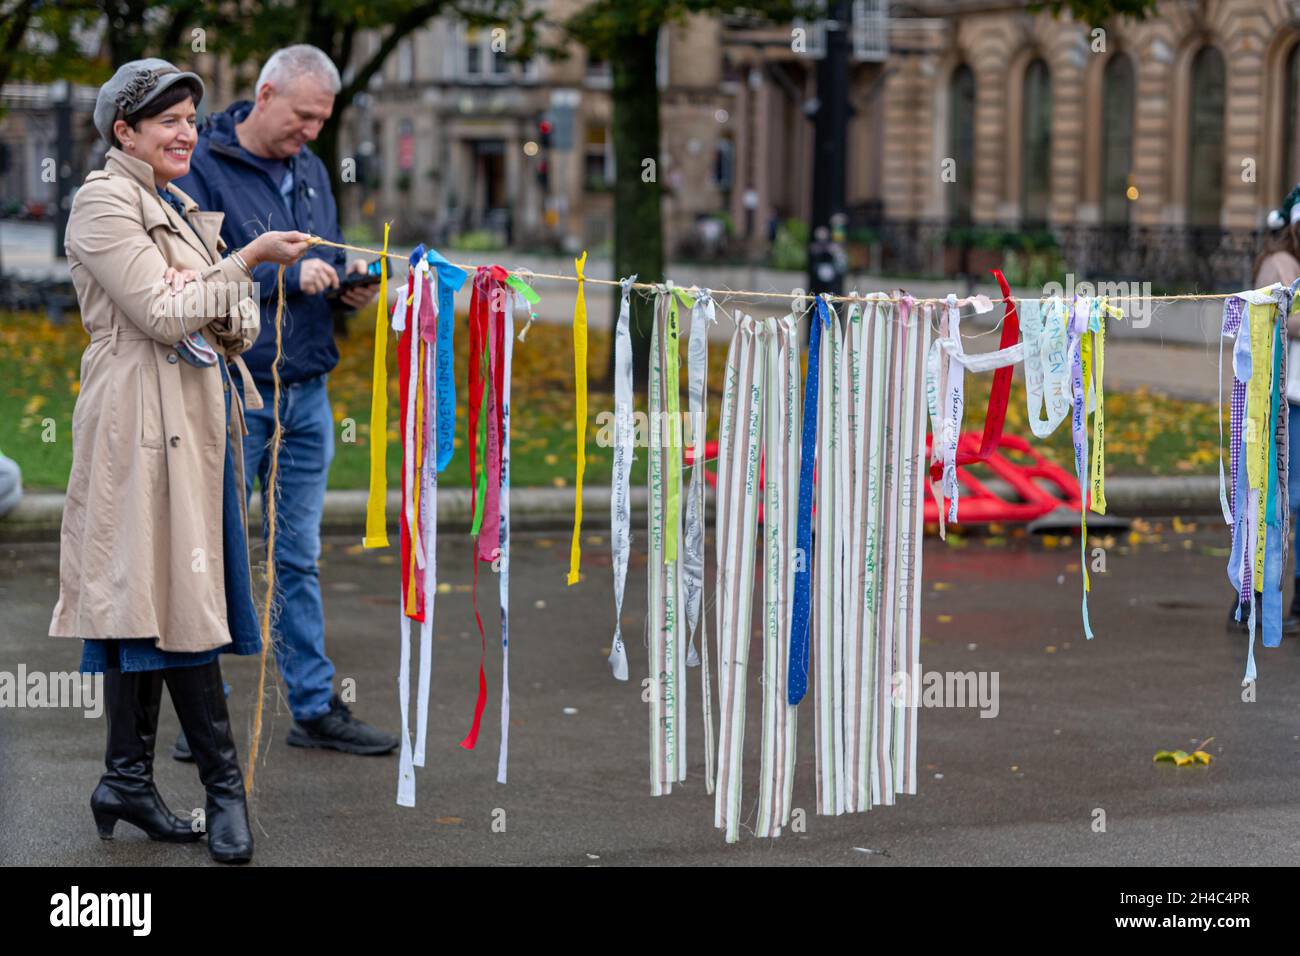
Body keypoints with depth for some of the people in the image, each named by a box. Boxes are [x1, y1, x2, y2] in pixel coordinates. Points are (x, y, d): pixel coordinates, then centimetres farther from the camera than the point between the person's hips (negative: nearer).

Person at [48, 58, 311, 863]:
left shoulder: (180, 209, 20)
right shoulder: (104, 202, -7)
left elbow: (235, 326, 21)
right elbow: (161, 314, -16)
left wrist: (229, 322, -1)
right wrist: (249, 261, -16)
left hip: (194, 415, 9)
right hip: (145, 418, -9)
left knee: (152, 596, 8)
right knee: (177, 591, -8)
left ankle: (128, 780, 12)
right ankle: (223, 781, -5)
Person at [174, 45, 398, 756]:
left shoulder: (310, 170, 14)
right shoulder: (204, 167, -9)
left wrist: (348, 280, 2)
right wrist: (288, 275, -20)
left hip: (308, 393, 6)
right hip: (233, 394, -6)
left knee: (298, 559, 12)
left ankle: (314, 707, 17)